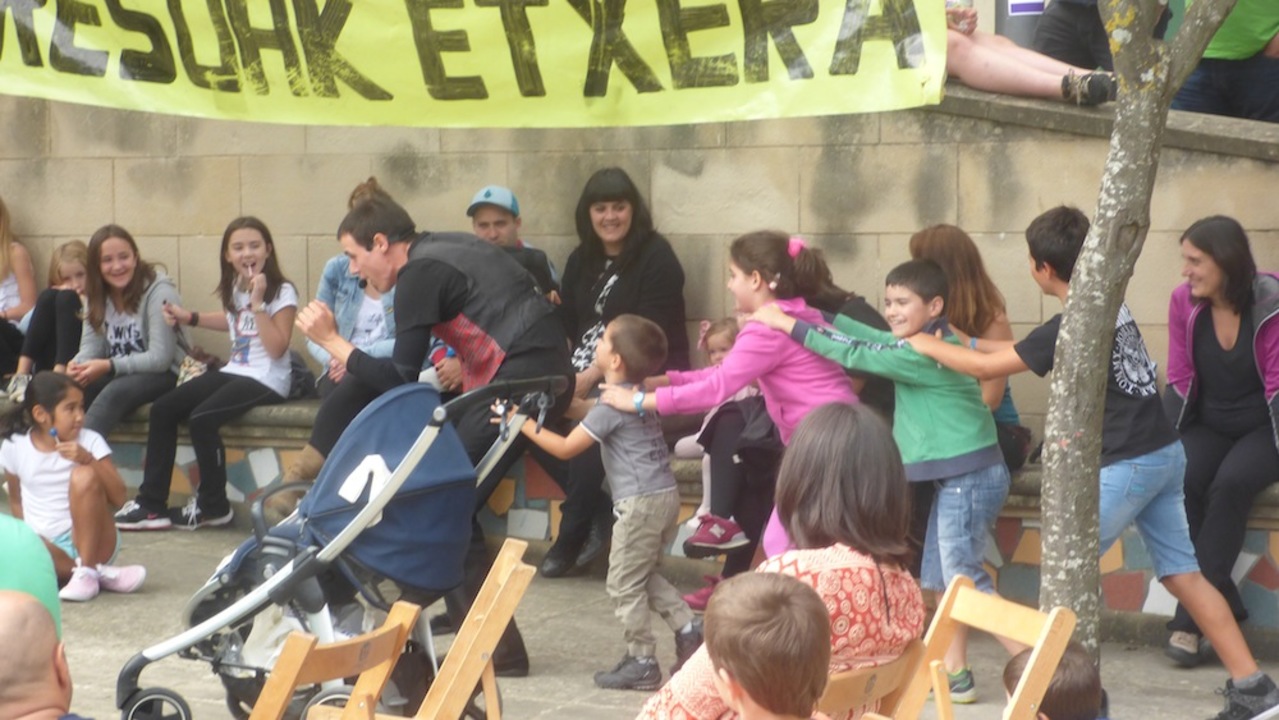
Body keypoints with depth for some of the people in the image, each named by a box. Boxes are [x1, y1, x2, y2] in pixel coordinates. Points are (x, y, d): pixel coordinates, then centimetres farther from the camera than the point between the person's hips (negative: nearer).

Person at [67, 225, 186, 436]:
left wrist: (108, 366, -28)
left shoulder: (159, 291, -15)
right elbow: (91, 346, 0)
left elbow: (160, 358, -19)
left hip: (164, 374, -6)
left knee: (114, 392, -35)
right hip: (117, 374, 6)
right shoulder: (96, 294, 6)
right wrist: (78, 364, -24)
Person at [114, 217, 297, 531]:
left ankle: (213, 506, -9)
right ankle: (151, 503, -5)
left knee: (202, 418, -28)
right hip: (234, 371, 8)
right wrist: (190, 318, 26)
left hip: (267, 381, -8)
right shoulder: (235, 289, 11)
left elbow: (277, 348, -19)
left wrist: (257, 303, -22)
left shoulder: (282, 292, -10)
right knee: (162, 408, -7)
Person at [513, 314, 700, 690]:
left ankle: (641, 662, 4)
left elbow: (566, 448, -12)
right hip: (665, 494, 9)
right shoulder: (637, 395, 13)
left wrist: (526, 424, -4)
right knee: (645, 576, 22)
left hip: (641, 502, -9)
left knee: (624, 584, 0)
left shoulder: (612, 405, -14)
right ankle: (687, 630, 13)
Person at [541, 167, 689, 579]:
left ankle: (570, 540, -15)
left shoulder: (656, 258, -7)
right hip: (586, 374, 7)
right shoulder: (582, 259, 14)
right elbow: (564, 324, 9)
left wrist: (594, 376, -22)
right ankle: (599, 513, -7)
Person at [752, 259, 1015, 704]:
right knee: (939, 577, 13)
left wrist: (787, 324, -13)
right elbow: (866, 337, 14)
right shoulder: (920, 344, 11)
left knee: (964, 577, -8)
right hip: (956, 477, 10)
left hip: (970, 478, -10)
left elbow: (854, 355, -17)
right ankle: (955, 674, 17)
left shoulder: (926, 354, -18)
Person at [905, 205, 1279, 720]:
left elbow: (988, 368, -9)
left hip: (1126, 465, -9)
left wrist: (929, 346, 7)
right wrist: (964, 340, 26)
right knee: (1182, 574, 9)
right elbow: (1029, 350, 25)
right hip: (1165, 453, 9)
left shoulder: (1073, 324, -16)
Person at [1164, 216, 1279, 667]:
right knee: (1180, 481, -28)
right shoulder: (1183, 301, -1)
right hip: (1209, 426, 3)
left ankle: (1192, 618, -27)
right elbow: (1180, 381, 3)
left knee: (1230, 484, -32)